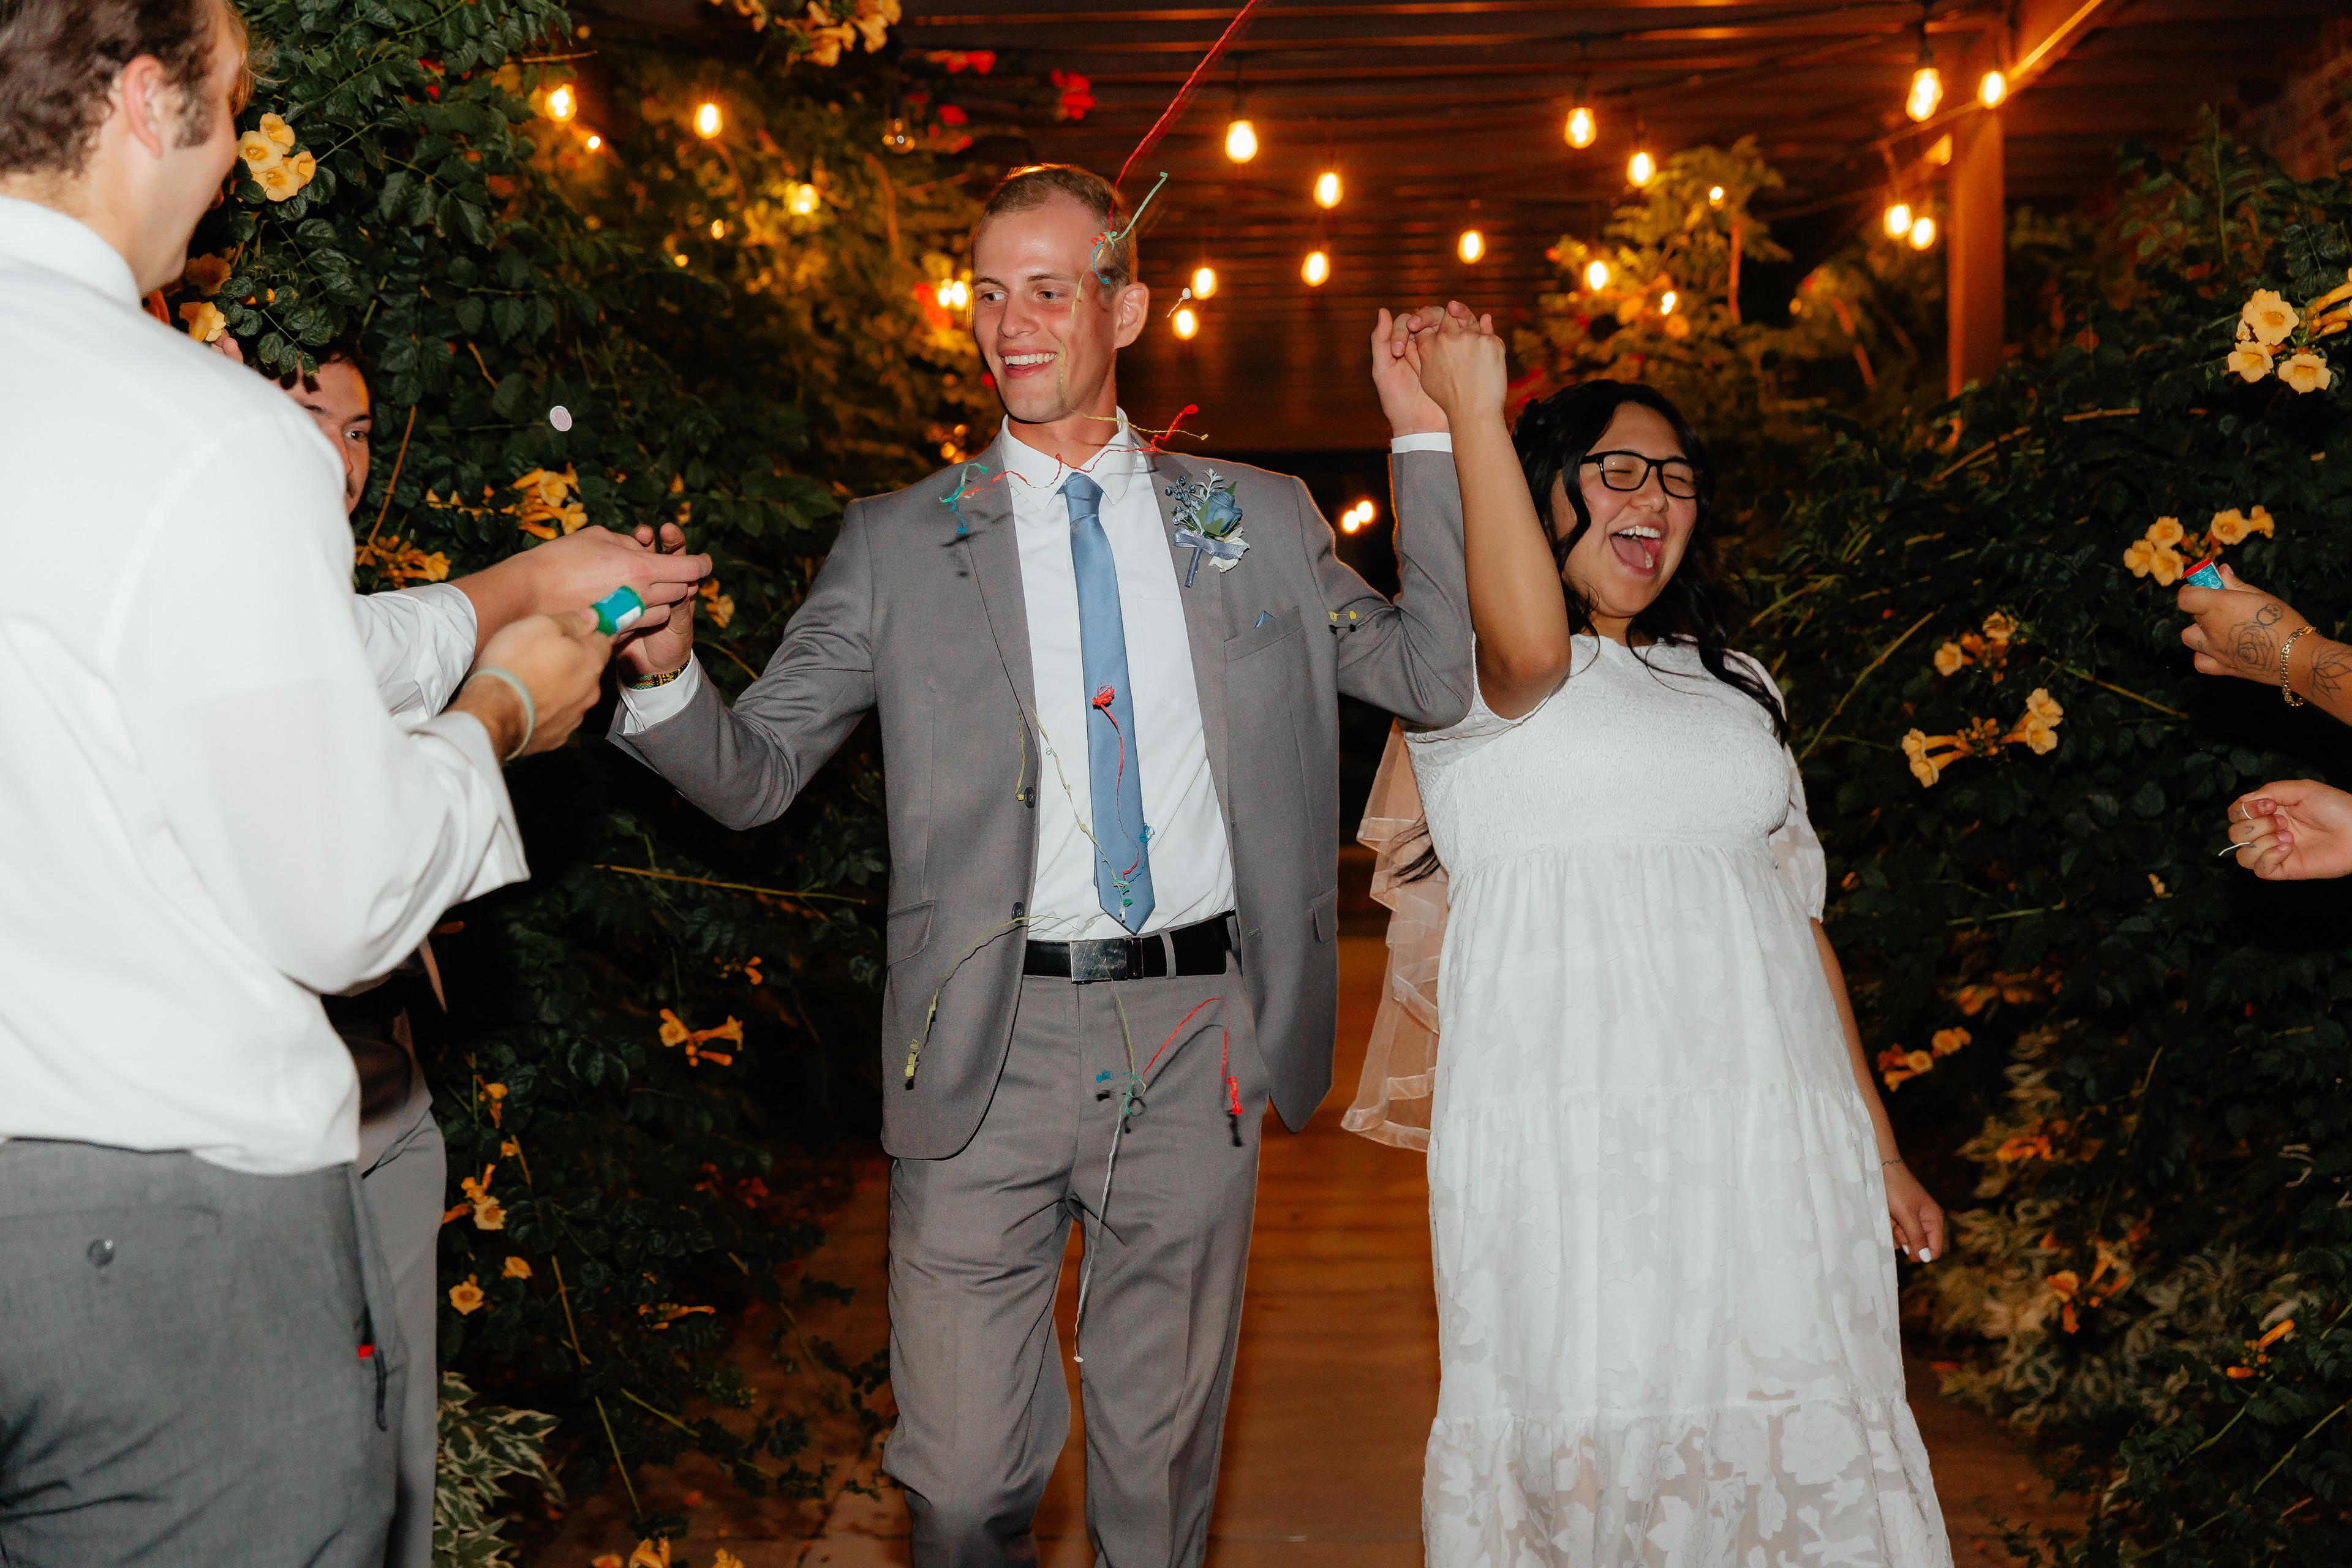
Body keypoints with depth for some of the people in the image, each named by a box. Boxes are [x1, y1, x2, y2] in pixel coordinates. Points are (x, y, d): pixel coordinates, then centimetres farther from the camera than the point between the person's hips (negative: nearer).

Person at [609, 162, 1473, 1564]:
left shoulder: (1257, 519, 9)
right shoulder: (900, 546, 4)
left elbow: (1441, 677, 4)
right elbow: (753, 776, 4)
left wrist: (1428, 436, 0)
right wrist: (666, 669, -17)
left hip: (1198, 1042, 1)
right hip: (992, 1045, -1)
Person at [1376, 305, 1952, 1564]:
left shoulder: (1736, 686, 22)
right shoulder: (1457, 671, 4)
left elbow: (1797, 918, 21)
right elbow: (1531, 646, -22)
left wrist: (1877, 1150, 18)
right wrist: (1470, 405, -17)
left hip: (1768, 1136, 5)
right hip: (1568, 1144, -4)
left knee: (1802, 1449, 0)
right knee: (1584, 1439, -4)